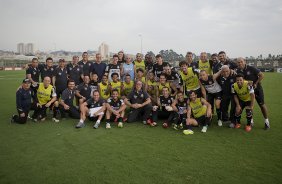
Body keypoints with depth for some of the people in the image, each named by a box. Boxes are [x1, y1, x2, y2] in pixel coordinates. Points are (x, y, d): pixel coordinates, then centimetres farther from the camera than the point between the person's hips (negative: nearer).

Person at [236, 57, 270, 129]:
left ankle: (266, 121, 16)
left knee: (262, 104, 1)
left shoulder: (251, 68, -19)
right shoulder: (238, 71, -7)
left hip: (257, 88, -3)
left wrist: (256, 84, -16)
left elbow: (261, 75, -15)